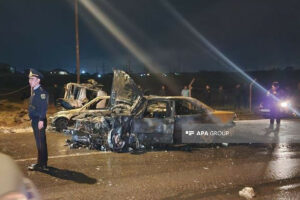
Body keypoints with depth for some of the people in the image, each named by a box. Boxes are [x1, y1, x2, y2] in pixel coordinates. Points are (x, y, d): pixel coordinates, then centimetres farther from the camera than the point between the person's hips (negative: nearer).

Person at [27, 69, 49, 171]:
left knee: (41, 142, -4)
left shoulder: (41, 92, -15)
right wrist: (32, 119, 19)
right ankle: (41, 162, 26)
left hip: (39, 121, -10)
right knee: (39, 142, 16)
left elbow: (44, 107, -21)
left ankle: (42, 164, 3)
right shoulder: (34, 91, 16)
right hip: (35, 120, 10)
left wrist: (41, 120, -25)